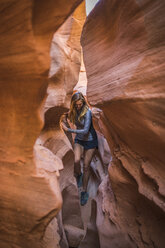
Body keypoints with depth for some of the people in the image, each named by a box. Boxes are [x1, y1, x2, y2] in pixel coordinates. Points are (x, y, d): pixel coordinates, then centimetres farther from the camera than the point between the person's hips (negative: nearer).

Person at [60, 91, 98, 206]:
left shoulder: (87, 112, -22)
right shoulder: (73, 111, -4)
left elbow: (86, 130, -26)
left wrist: (68, 130, -25)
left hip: (90, 140, -4)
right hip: (79, 139, 4)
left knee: (86, 166, 1)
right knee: (76, 160, -20)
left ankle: (85, 191, 19)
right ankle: (78, 175, 16)